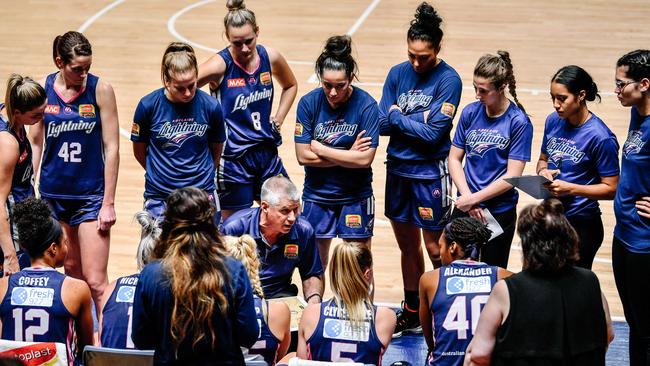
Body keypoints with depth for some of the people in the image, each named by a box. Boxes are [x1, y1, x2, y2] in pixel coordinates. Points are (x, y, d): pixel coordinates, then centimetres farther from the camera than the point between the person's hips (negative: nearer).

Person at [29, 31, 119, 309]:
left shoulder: (101, 90, -9)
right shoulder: (43, 89, -2)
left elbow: (111, 148, -7)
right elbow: (35, 142, 8)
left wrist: (109, 202, -8)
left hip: (91, 195, -3)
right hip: (52, 194, 3)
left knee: (95, 281, -8)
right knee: (72, 270, 13)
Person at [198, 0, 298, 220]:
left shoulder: (270, 57, -2)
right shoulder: (221, 64, -16)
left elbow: (290, 85, 19)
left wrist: (278, 118, 8)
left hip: (267, 152, 5)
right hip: (233, 158, -5)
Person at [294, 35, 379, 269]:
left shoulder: (366, 105, -14)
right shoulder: (309, 103, -9)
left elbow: (365, 159, -19)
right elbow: (303, 156, -12)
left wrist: (320, 149, -13)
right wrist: (347, 155, -14)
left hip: (355, 197, -2)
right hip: (317, 195, 2)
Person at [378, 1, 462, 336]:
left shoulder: (448, 80, -13)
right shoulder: (397, 73, 3)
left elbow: (433, 133, -19)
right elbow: (383, 124, -2)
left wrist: (398, 116, -9)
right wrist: (418, 120, -14)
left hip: (429, 173, -6)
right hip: (397, 168, 6)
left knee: (435, 250, -1)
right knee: (407, 245, 16)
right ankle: (411, 313, 29)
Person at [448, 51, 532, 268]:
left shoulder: (519, 122, -12)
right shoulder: (470, 112, 0)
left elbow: (512, 176, -13)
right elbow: (454, 158, 4)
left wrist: (473, 199, -14)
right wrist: (467, 197, -9)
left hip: (500, 211, -3)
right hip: (465, 207, 3)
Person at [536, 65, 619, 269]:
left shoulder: (600, 137, -18)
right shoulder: (554, 121, 0)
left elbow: (611, 188, -14)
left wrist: (570, 188, -24)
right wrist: (542, 172, -7)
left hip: (581, 225, -6)